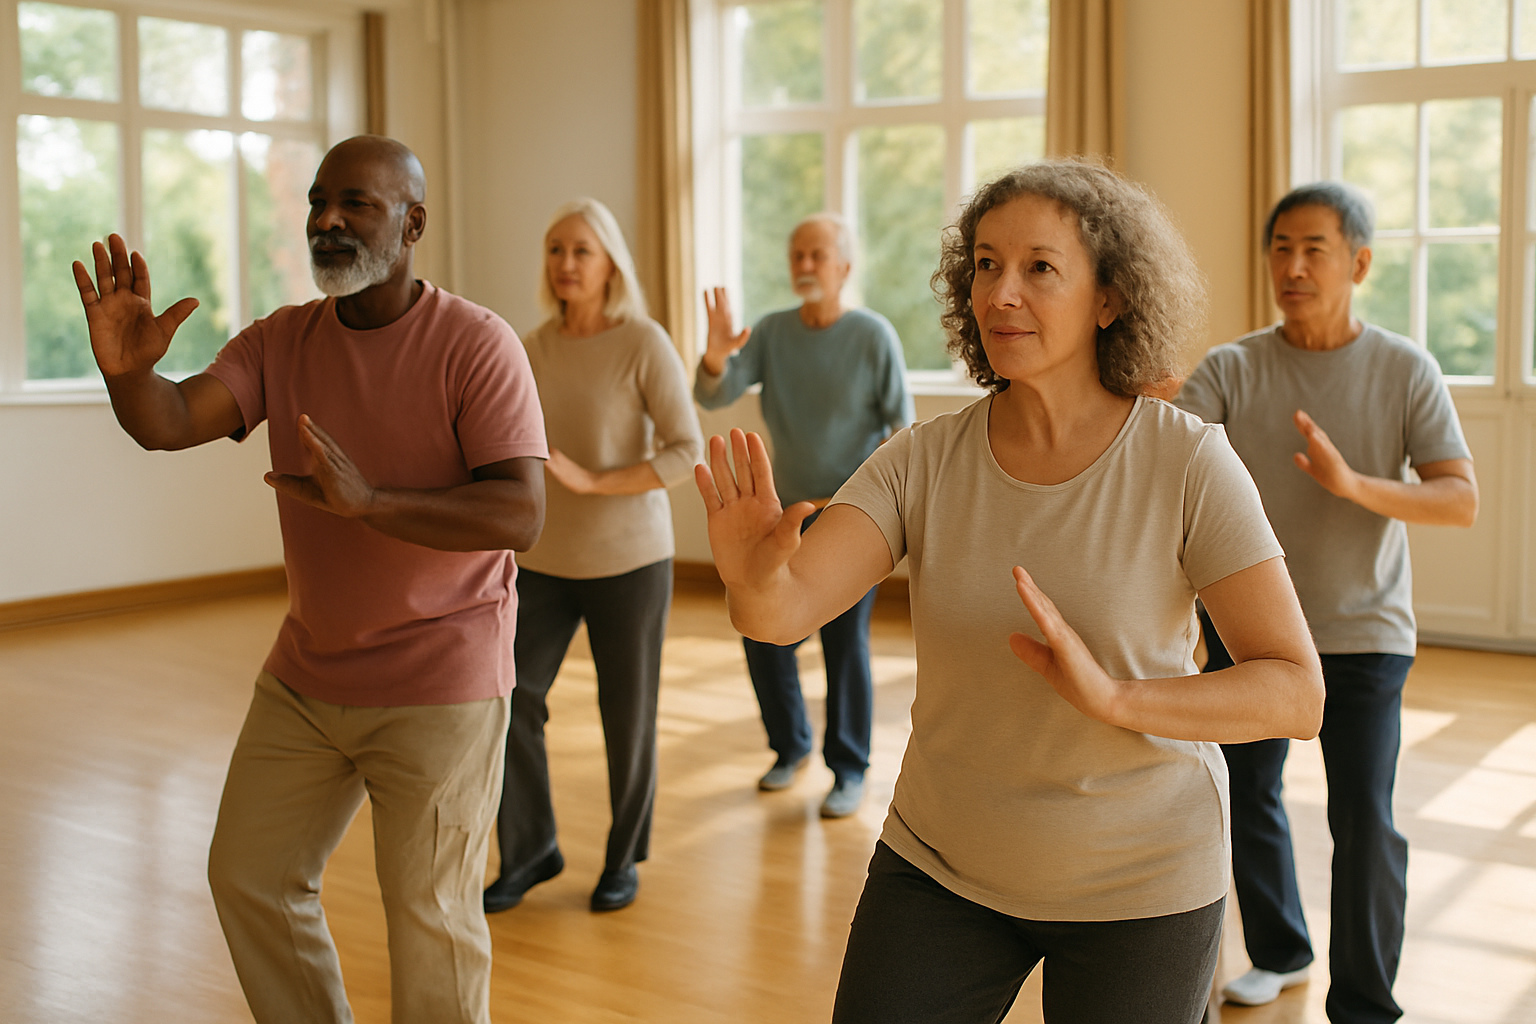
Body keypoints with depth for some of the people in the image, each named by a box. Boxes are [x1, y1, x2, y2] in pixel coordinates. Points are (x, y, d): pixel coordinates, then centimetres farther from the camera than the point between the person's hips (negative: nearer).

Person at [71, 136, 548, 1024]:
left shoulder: (477, 344, -15)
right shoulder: (281, 342, 2)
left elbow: (521, 515, -24)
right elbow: (173, 420, -12)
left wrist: (369, 502, -34)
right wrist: (128, 371, -34)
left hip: (438, 685, -6)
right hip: (306, 676, 6)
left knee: (429, 916, 3)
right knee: (249, 876, 16)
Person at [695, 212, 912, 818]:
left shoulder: (873, 335, -9)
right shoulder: (772, 332, 0)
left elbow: (901, 427, -6)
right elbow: (712, 397, -8)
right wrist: (716, 355, -29)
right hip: (789, 511, 4)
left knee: (845, 643, -3)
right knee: (762, 634, 6)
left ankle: (849, 771, 12)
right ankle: (790, 745, 28)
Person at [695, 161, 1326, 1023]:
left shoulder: (1188, 462, -18)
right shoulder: (924, 460, -11)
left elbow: (1297, 694, -19)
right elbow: (783, 608, -22)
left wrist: (1112, 697, -35)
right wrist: (754, 572, -46)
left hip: (1138, 885, -2)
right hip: (945, 866, 2)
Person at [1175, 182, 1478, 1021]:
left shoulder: (1405, 371, -6)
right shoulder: (1231, 370, -4)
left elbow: (1462, 501, -13)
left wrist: (1353, 483, -30)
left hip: (1362, 630, -2)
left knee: (1364, 823, -8)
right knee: (1246, 799, 15)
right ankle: (1279, 952, 40)